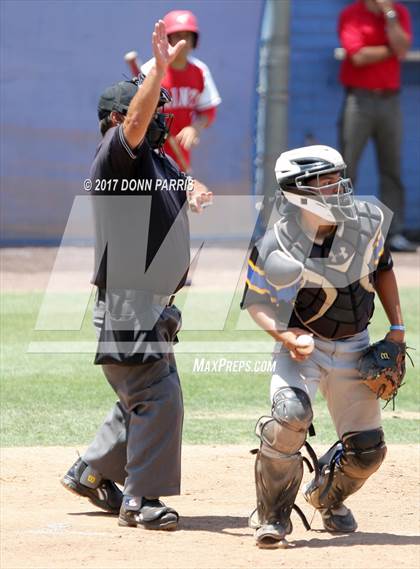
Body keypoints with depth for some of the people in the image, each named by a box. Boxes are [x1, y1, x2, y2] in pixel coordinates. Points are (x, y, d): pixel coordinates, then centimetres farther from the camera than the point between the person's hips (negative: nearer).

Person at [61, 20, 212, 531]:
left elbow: (182, 185, 29)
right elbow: (135, 122, -29)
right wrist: (160, 68, -41)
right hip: (127, 303, -10)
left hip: (155, 307, 10)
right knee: (157, 396, -13)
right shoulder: (117, 154, -11)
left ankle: (91, 472, 33)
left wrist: (194, 191, 3)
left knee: (144, 397, 19)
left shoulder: (159, 160, 16)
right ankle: (140, 499, -8)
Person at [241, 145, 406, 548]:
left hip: (353, 348, 4)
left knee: (367, 449, 2)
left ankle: (328, 496, 37)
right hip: (302, 345, -4)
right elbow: (256, 303, -10)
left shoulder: (368, 221, -8)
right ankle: (272, 515, -11)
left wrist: (397, 326, 4)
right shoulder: (276, 249, -21)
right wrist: (287, 337, -27)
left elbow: (383, 268, 9)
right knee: (290, 415, -31)